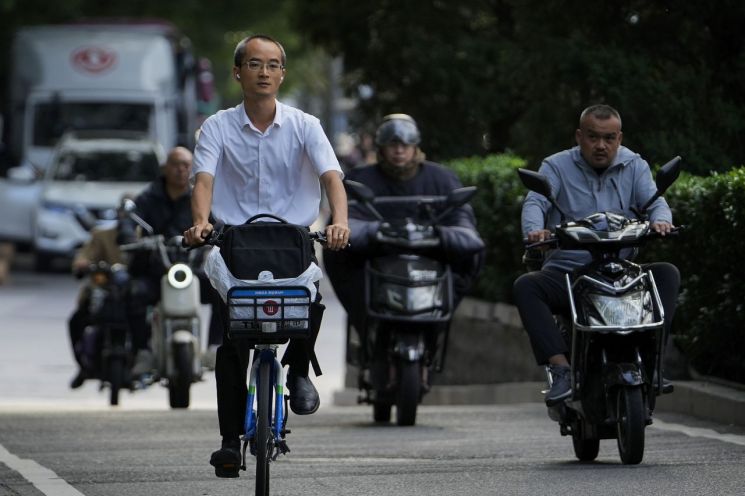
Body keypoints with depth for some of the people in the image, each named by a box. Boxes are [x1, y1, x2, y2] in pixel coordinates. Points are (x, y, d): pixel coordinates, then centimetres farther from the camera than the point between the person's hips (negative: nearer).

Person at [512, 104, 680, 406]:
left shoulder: (634, 166, 11)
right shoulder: (556, 166, 5)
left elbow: (654, 201, -4)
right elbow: (535, 202, -12)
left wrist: (660, 221, -30)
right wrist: (534, 230, -36)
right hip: (565, 271, -1)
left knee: (667, 274, -24)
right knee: (526, 286, -30)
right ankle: (561, 369, -37)